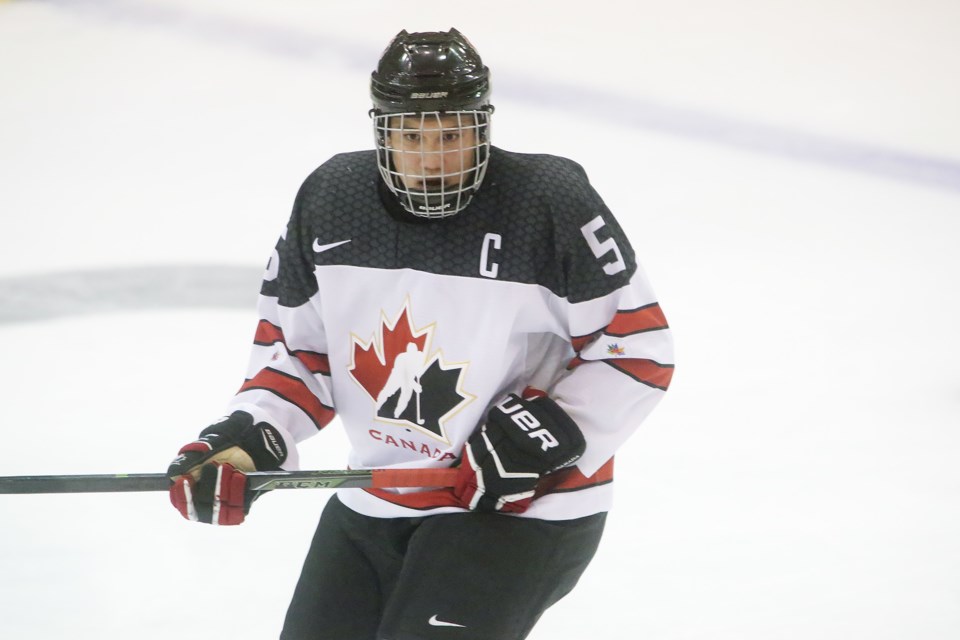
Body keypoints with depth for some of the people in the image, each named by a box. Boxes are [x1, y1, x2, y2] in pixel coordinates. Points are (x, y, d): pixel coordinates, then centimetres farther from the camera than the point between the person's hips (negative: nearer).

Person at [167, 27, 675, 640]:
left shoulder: (551, 206, -18)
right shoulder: (329, 200, -3)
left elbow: (641, 349, -14)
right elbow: (293, 343, 8)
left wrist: (543, 433, -23)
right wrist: (249, 438, -8)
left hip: (524, 505, -6)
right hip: (372, 506, 6)